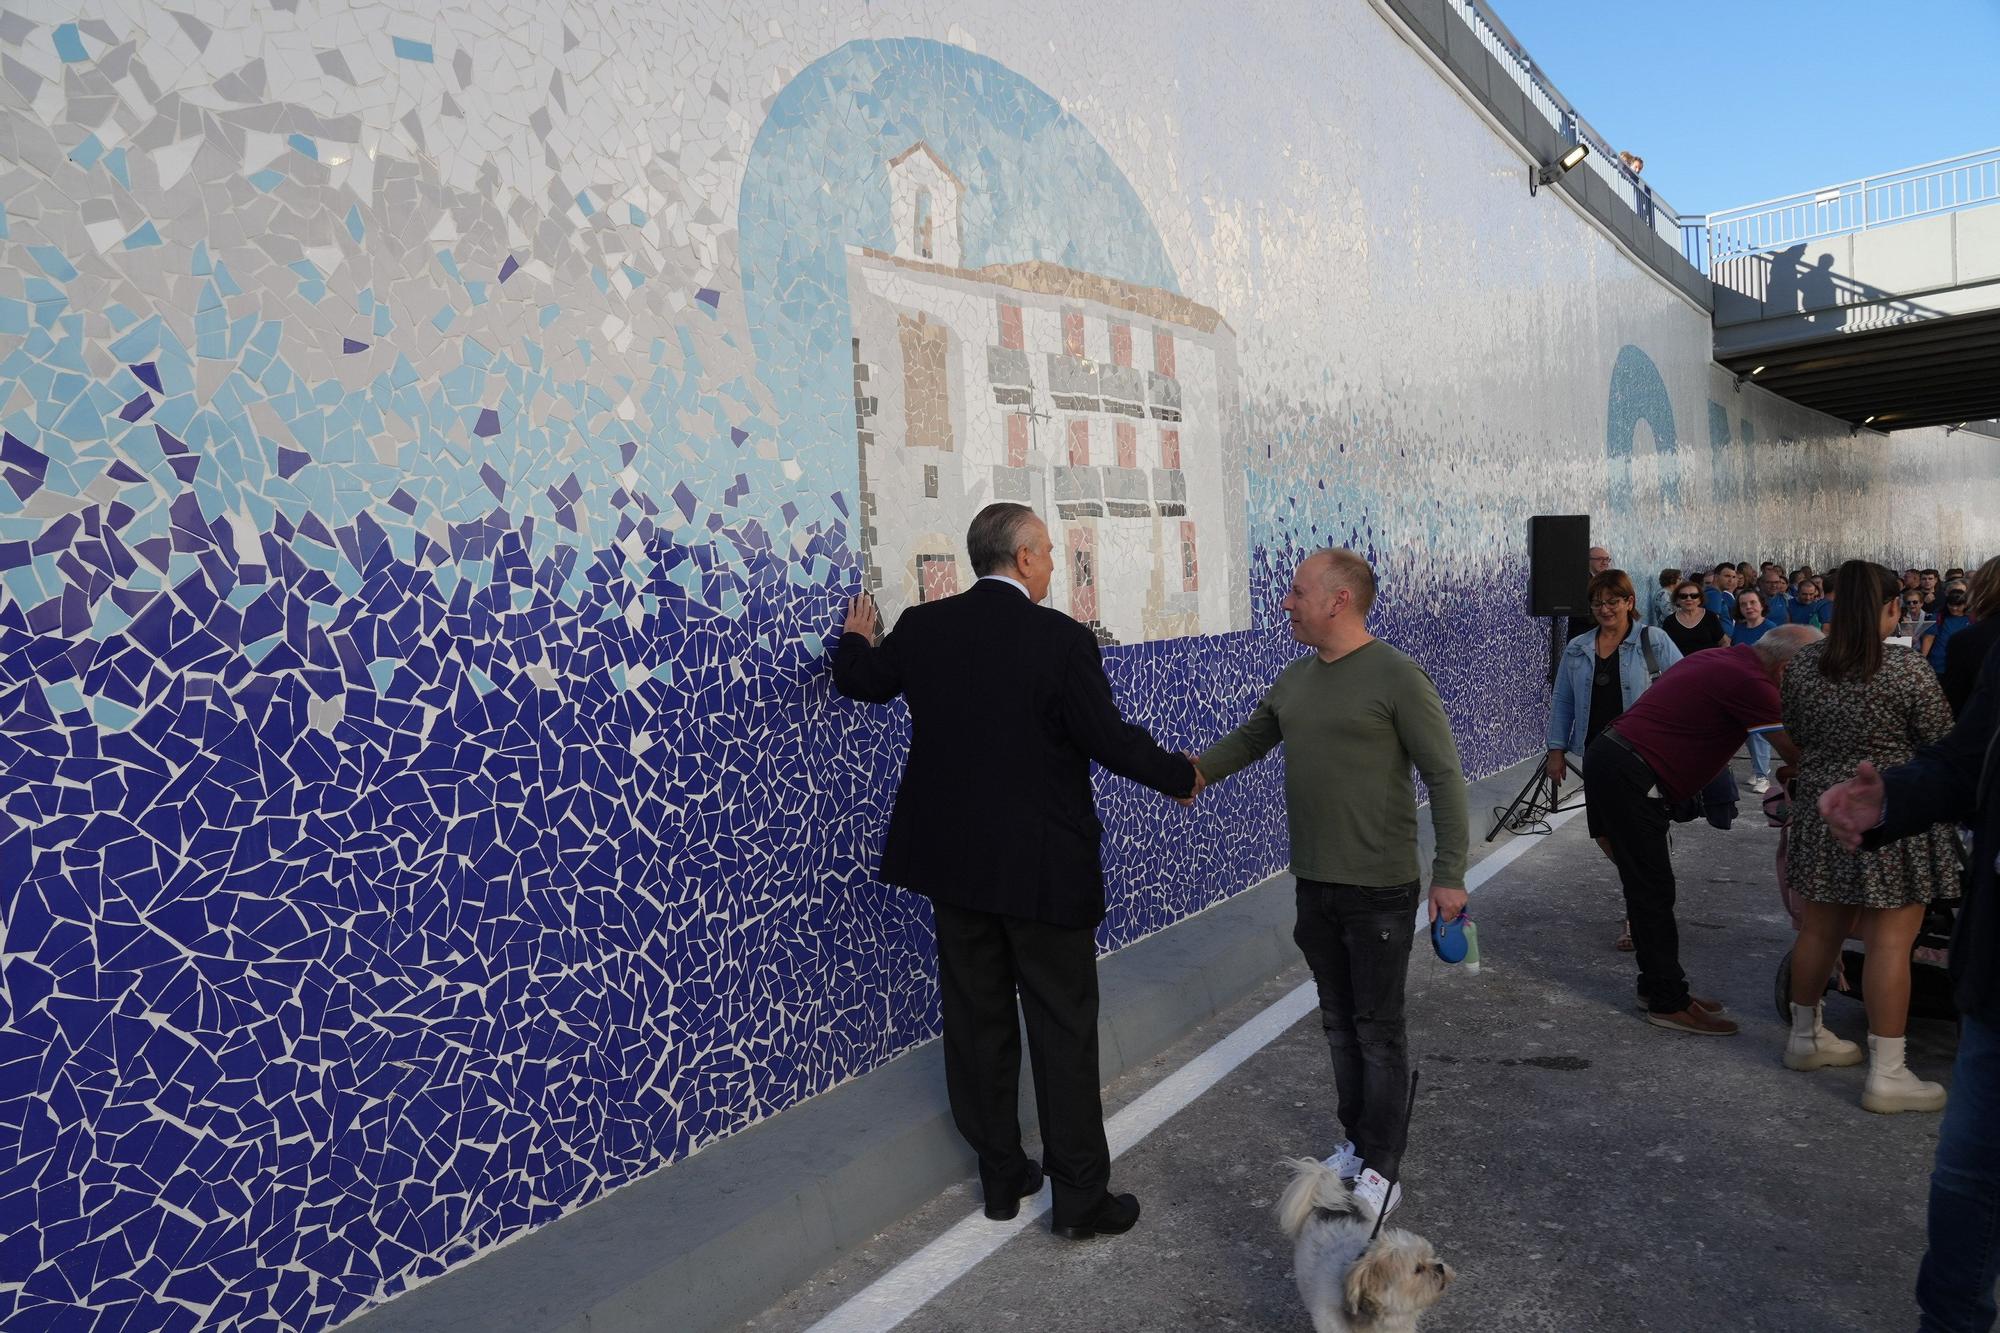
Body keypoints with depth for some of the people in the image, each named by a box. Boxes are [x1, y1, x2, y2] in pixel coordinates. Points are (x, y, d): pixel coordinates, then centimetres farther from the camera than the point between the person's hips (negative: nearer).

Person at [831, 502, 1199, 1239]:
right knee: (1063, 1028, 8)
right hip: (1042, 867, -5)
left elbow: (860, 680, 17)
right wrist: (1182, 775, 6)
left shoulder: (921, 626, -1)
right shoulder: (1061, 638, -16)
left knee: (977, 1022, 15)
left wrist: (856, 638, 39)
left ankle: (1000, 1176, 29)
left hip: (952, 861, 5)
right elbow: (1110, 740, -13)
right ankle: (1079, 1195, 17)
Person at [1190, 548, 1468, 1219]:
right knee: (1339, 1023, 17)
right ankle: (1356, 1141, 32)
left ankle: (1380, 1169, 17)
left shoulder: (1396, 677, -14)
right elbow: (1248, 739, 18)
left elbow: (1444, 776, -12)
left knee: (1378, 1030, 4)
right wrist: (1192, 771, -1)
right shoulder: (1295, 678, 7)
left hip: (1379, 889, -6)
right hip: (1315, 885, 7)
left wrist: (1450, 873, -15)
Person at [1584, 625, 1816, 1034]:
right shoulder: (1749, 682, -17)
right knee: (1653, 889, -3)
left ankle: (1660, 985, 25)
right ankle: (1668, 1003, 4)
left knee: (1649, 886, 16)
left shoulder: (1727, 659, 13)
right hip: (1627, 774, -10)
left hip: (1614, 759, 10)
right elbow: (1797, 754, -14)